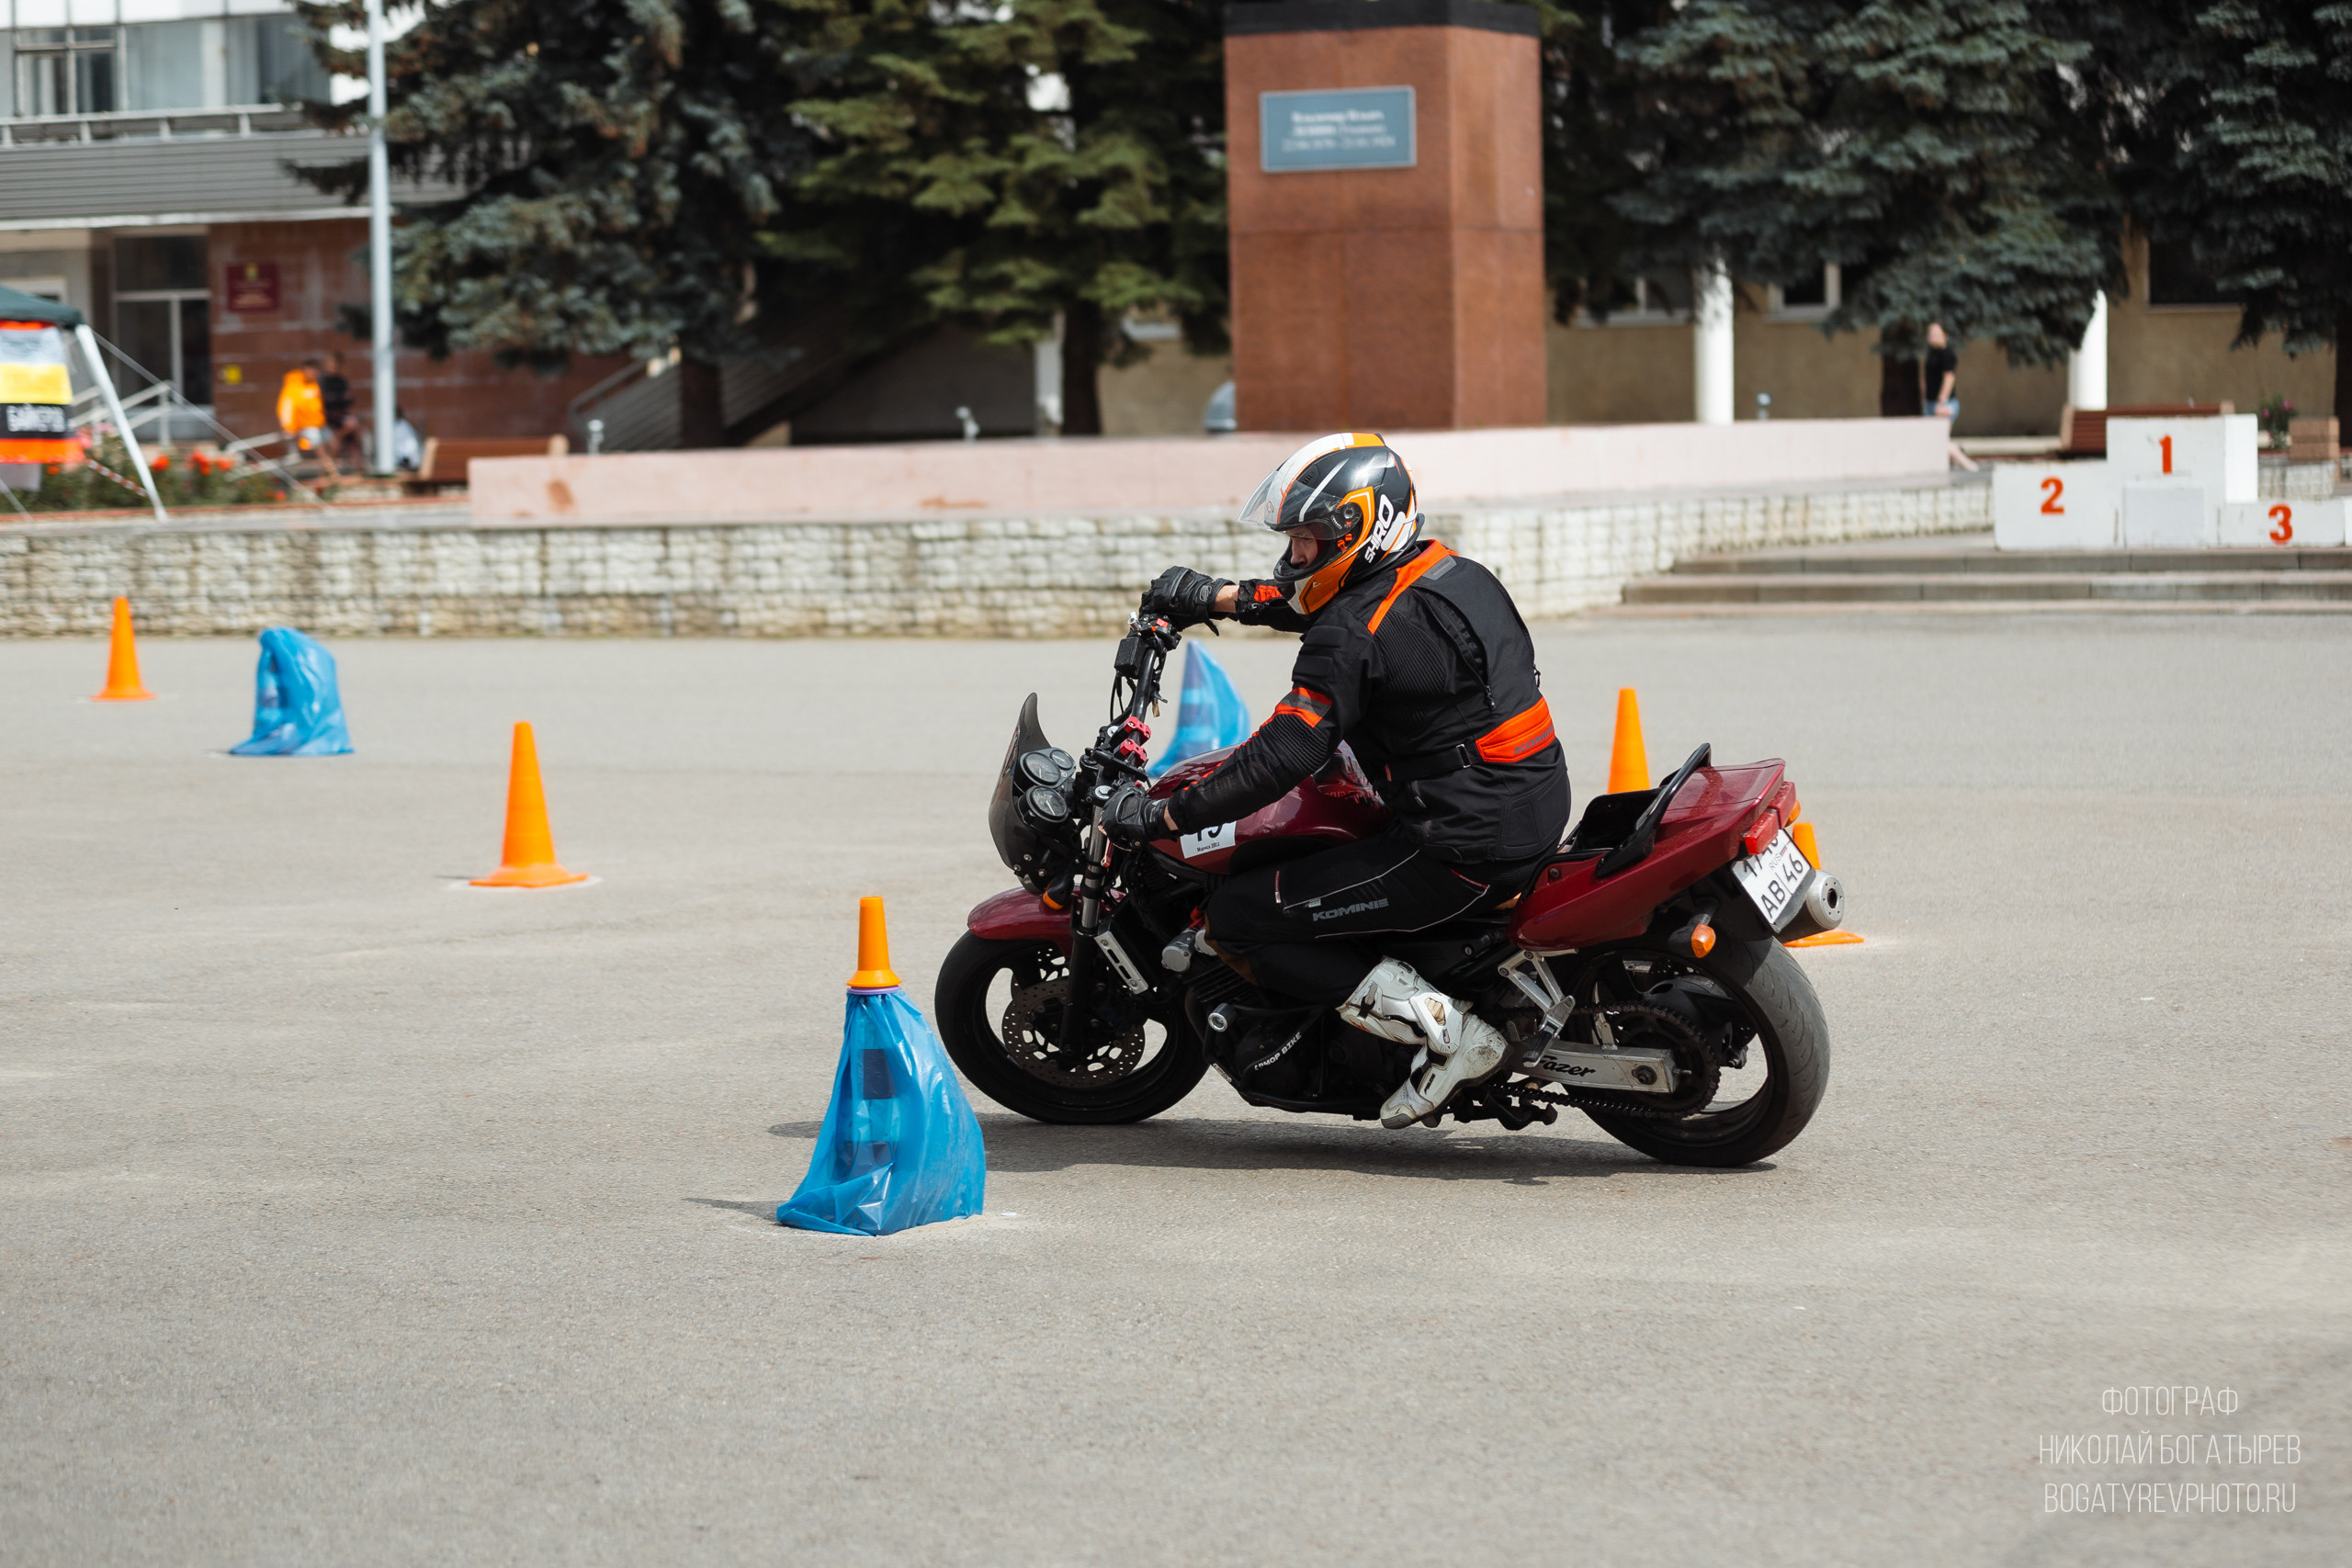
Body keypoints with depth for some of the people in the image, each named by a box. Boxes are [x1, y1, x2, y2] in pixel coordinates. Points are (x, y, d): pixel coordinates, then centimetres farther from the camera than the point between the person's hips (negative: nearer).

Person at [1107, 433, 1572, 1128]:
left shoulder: (1356, 637, -17)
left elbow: (1280, 757, -21)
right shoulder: (1452, 572, 11)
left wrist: (1160, 817, -14)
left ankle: (1444, 1029, -10)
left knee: (1235, 920, -6)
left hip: (1465, 849, -10)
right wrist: (1219, 598, 28)